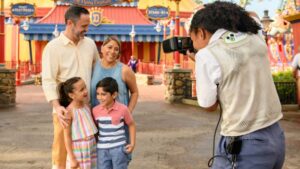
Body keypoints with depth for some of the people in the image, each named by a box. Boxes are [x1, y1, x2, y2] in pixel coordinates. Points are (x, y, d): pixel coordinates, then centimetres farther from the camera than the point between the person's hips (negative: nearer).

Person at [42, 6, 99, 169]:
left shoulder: (90, 44, 6)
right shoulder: (53, 47, -8)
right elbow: (48, 80, -14)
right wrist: (57, 106, -27)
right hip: (65, 109, -4)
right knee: (62, 148, 6)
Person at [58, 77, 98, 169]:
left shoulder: (87, 106, 2)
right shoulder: (69, 111, -16)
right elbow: (67, 136, -14)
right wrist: (72, 158, -15)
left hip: (92, 148, 6)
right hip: (78, 151, -6)